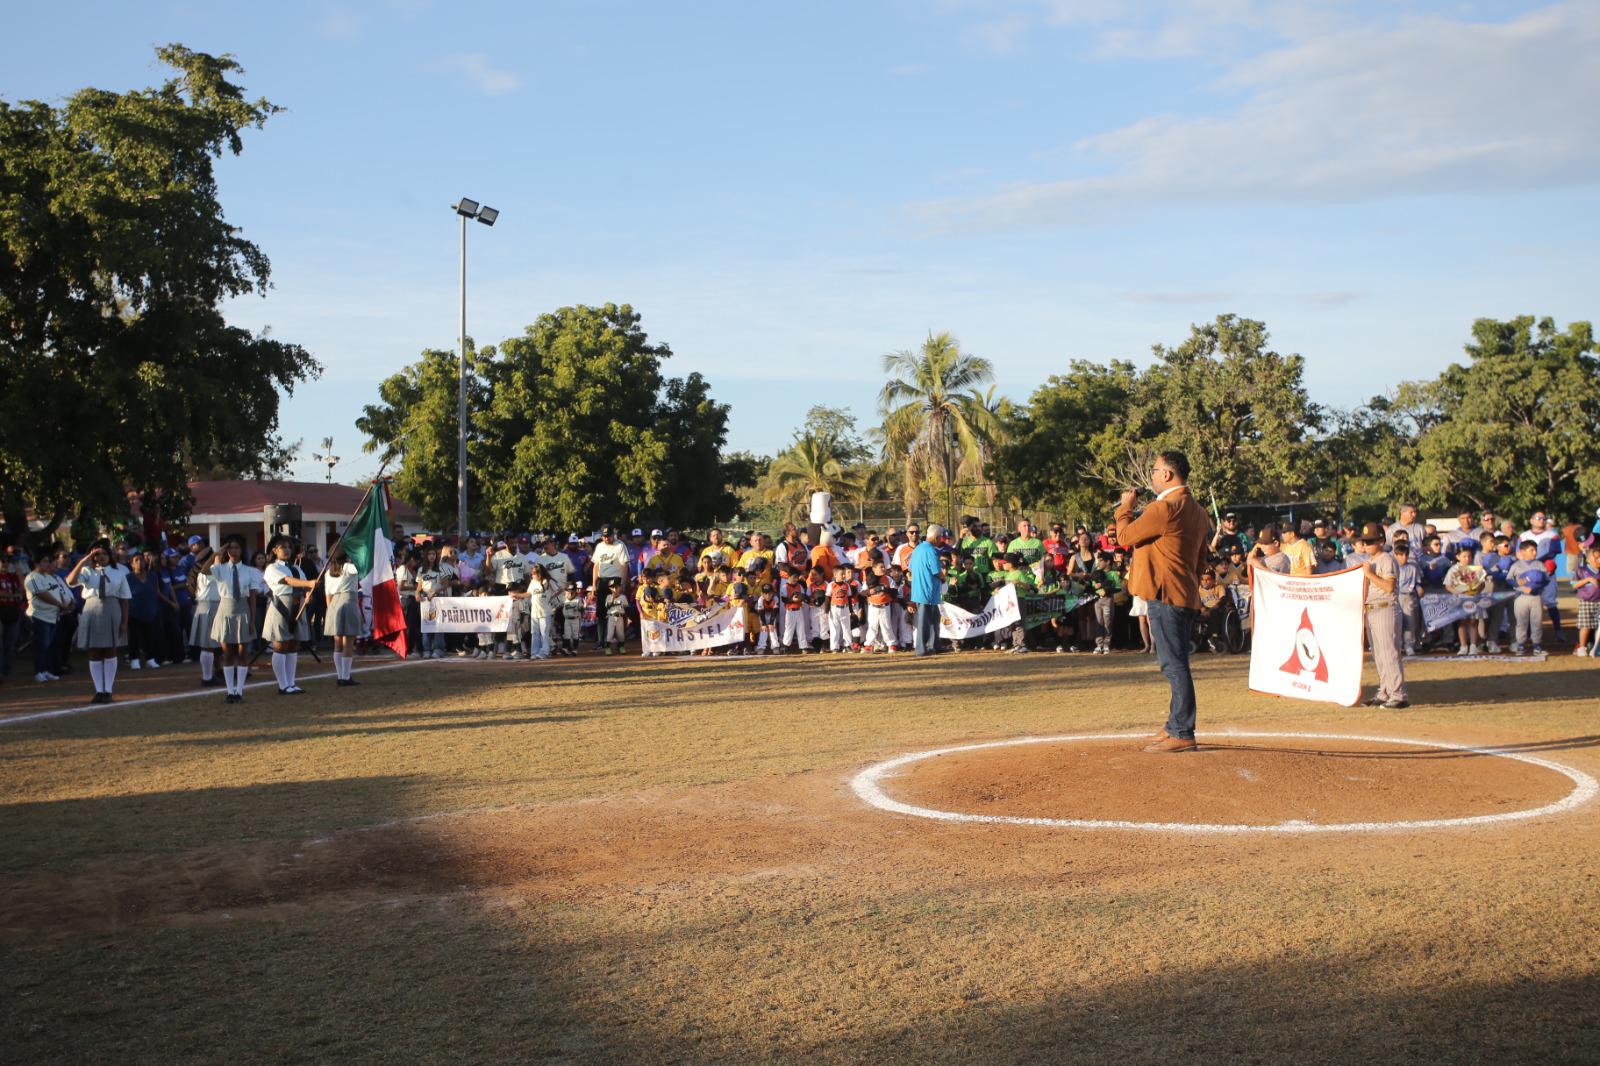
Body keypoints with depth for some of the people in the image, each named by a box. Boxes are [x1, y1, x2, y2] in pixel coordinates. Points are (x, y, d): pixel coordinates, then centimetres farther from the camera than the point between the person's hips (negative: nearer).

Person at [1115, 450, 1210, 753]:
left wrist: (1125, 507, 8)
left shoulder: (1164, 507, -17)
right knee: (1176, 665, 16)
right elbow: (1201, 560, 22)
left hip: (1166, 596, -10)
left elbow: (1125, 536, -9)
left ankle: (1183, 734, -7)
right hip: (1187, 597, 10)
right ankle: (1176, 727, 23)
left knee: (1174, 665, -8)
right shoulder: (1197, 511, 16)